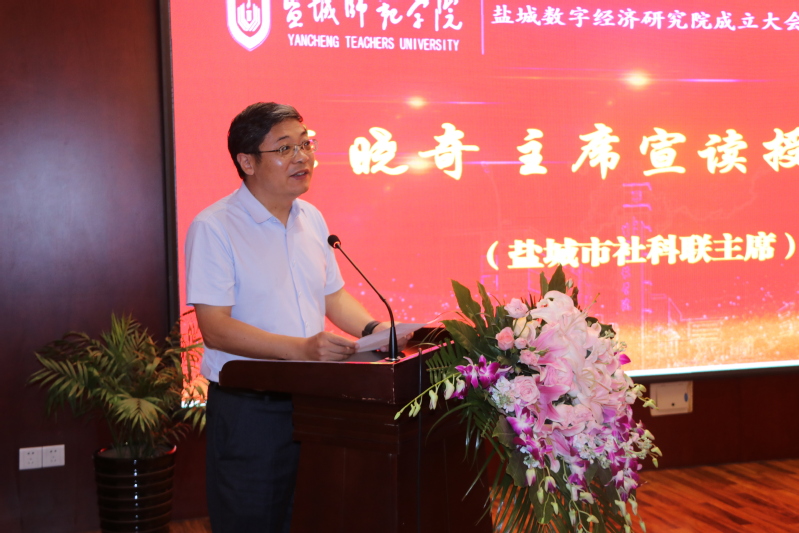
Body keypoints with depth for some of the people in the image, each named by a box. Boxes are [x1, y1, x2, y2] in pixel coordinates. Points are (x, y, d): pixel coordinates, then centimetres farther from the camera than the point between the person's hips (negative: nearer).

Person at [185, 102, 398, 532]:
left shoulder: (311, 219, 12)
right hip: (248, 412, -6)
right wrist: (301, 348, -26)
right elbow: (215, 328, -17)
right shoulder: (214, 226, -11)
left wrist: (373, 330, 1)